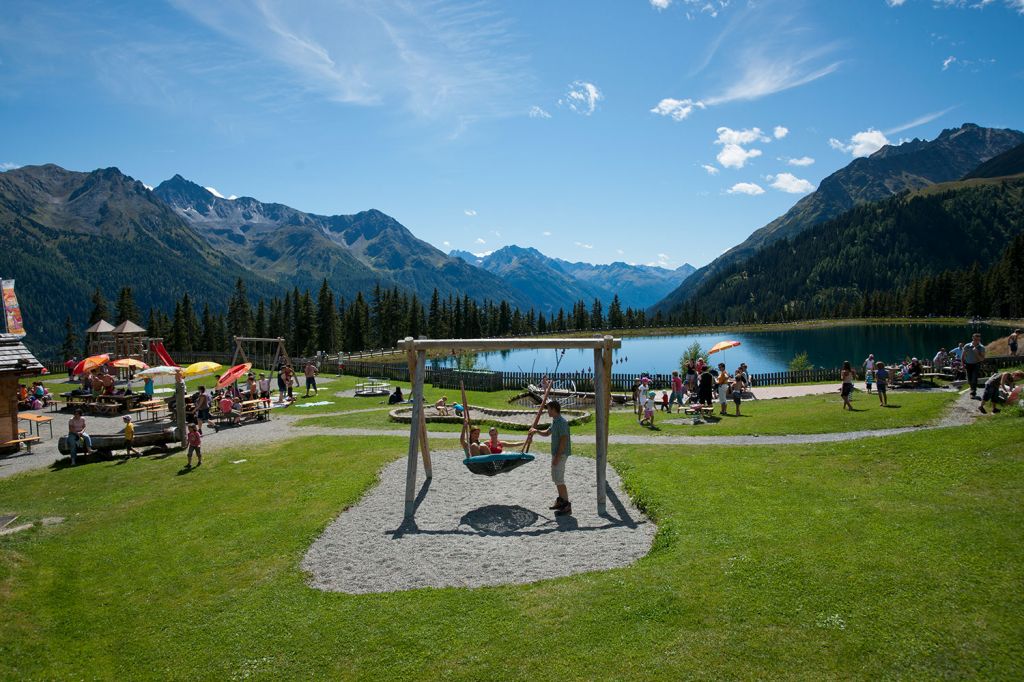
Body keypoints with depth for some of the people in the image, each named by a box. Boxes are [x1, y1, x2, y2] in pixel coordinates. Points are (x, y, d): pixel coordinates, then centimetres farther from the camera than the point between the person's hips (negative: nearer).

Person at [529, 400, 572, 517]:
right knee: (556, 478, 18)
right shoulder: (555, 422, 12)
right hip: (556, 453, 10)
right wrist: (537, 431, 5)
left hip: (560, 454, -10)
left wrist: (557, 457, -23)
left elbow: (563, 440, -23)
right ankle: (561, 501, 30)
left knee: (559, 480, -10)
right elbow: (547, 433, 25)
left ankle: (567, 507, -6)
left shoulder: (562, 422, -19)